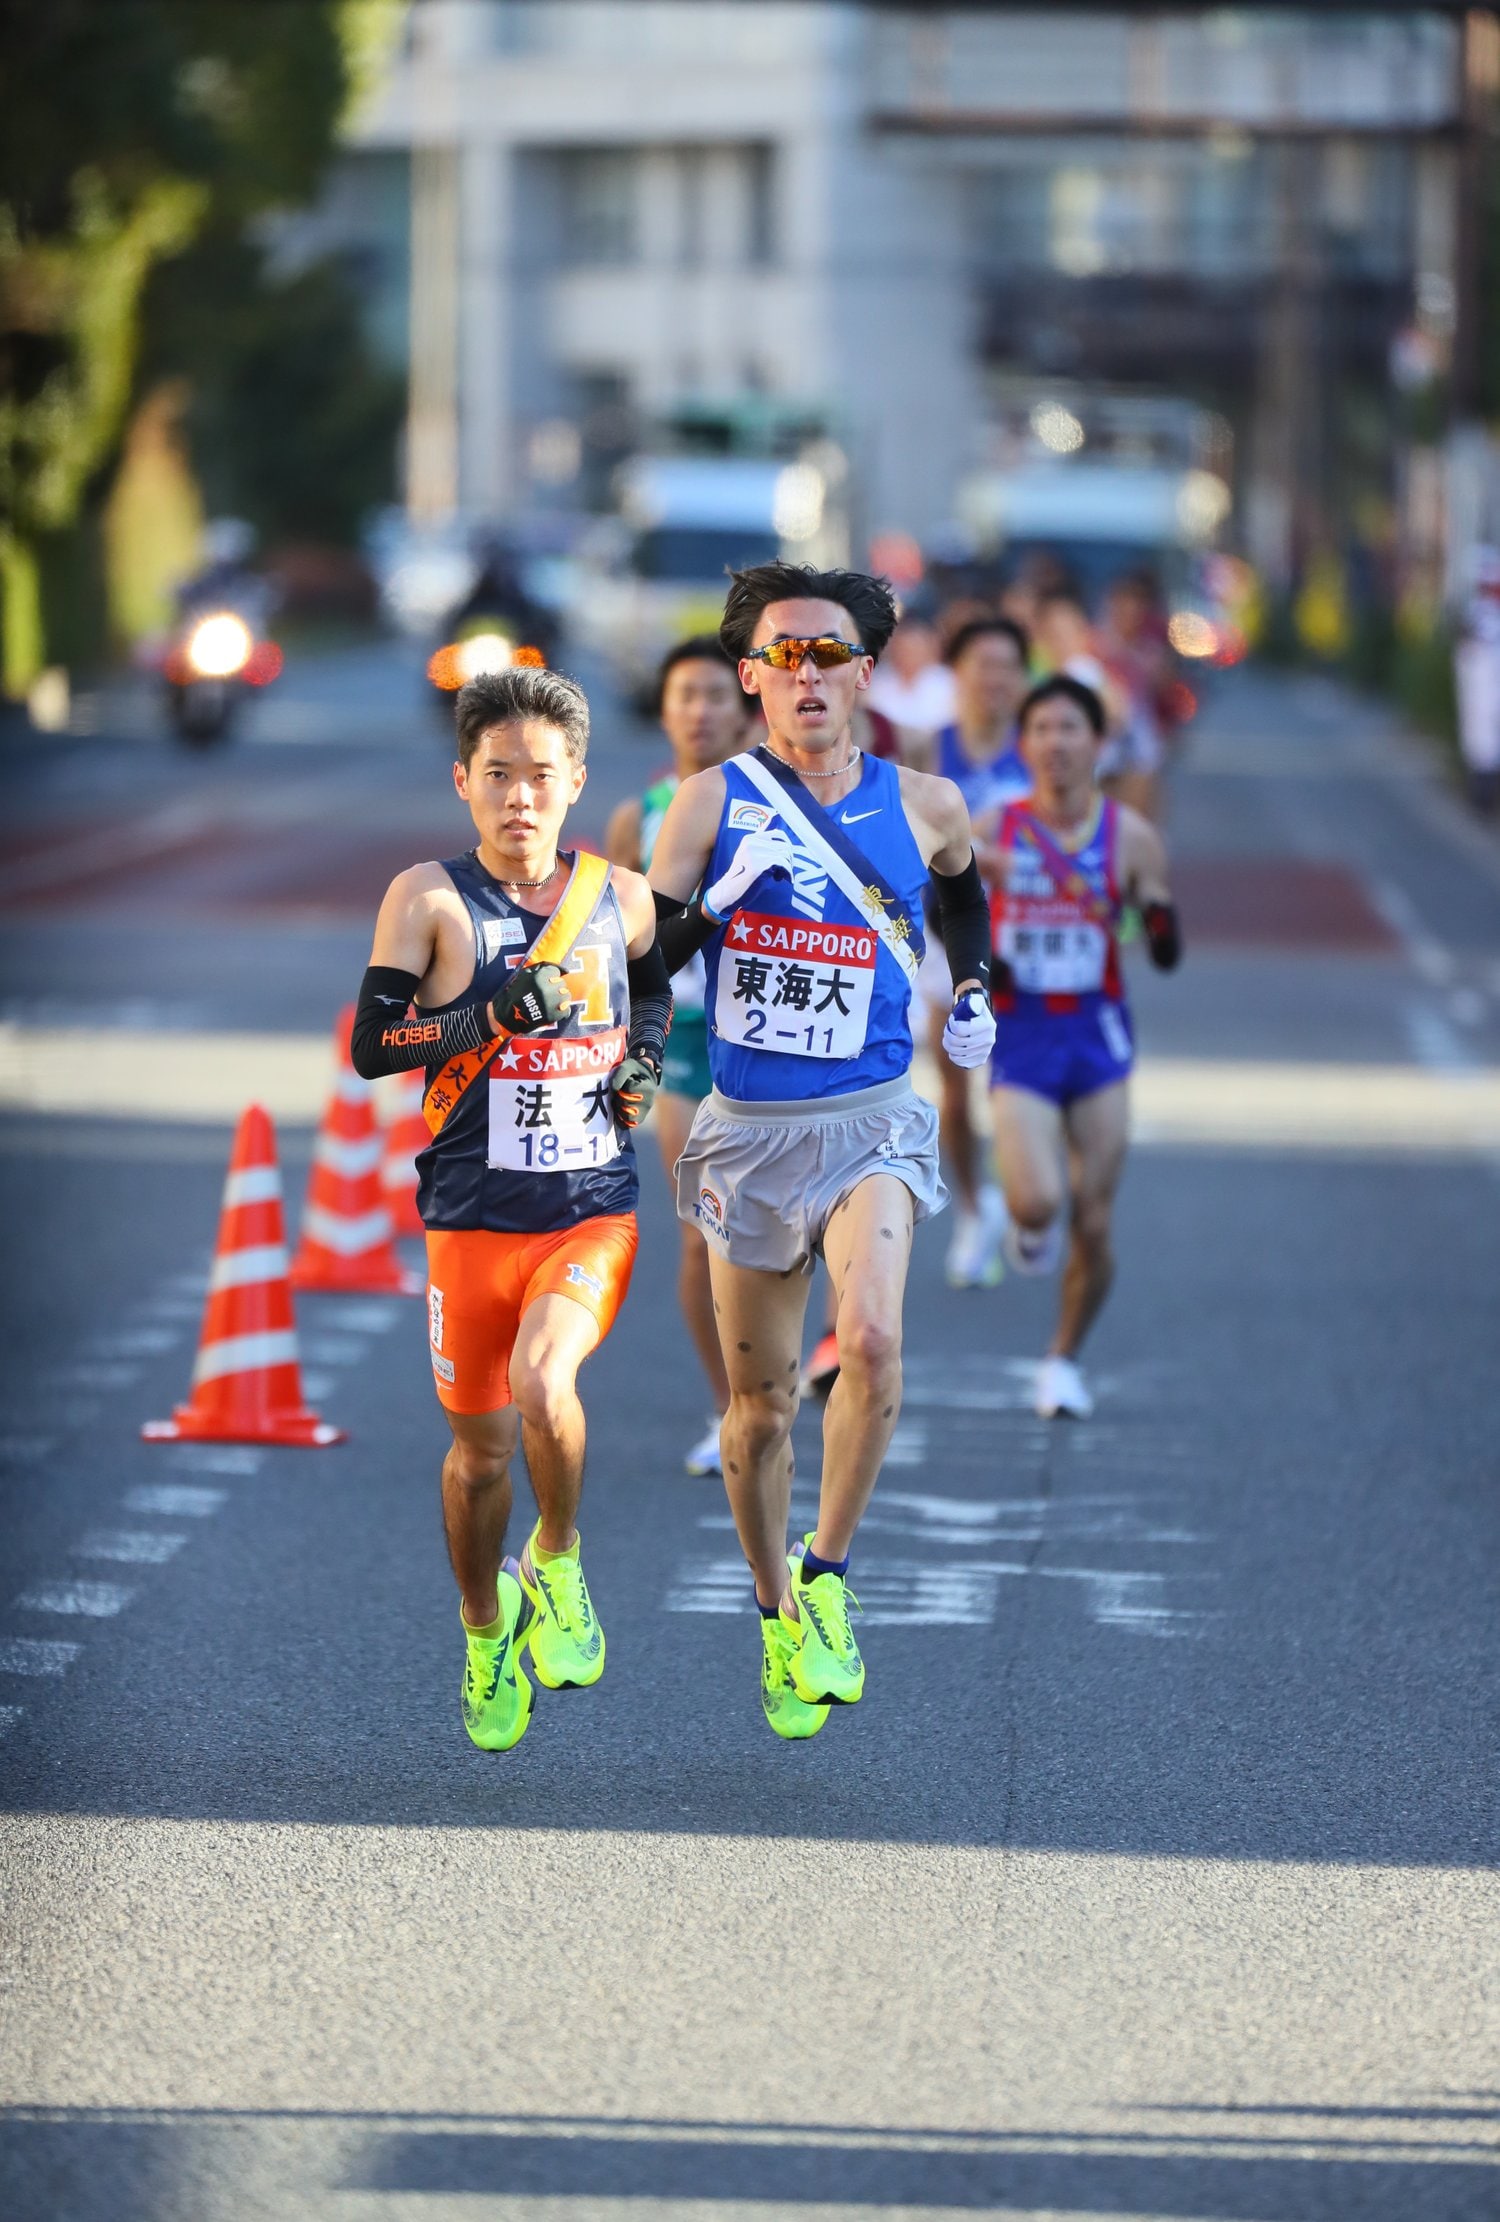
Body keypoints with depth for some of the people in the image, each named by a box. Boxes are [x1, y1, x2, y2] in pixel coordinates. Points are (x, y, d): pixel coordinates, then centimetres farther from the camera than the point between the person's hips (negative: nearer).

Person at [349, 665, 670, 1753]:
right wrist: (494, 1019, -21)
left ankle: (557, 1562, 2)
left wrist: (645, 1053, 5)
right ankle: (486, 1634, 35)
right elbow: (370, 1045, -10)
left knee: (542, 1383, -26)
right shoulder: (431, 898, -5)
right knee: (480, 1447, 9)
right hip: (475, 1218, 0)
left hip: (594, 1212, 0)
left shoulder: (621, 896, 4)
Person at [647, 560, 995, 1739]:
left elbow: (964, 889, 26)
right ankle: (777, 1617, 28)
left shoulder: (923, 806, 2)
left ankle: (826, 1575, -8)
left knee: (872, 1342, -25)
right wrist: (723, 894, -19)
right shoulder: (714, 802, -3)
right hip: (748, 1130, 0)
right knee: (761, 1399, 8)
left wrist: (975, 988, 18)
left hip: (870, 1122, 0)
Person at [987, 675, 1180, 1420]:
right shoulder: (992, 830, -3)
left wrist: (1162, 926, -21)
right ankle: (1024, 1221, 16)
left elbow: (1166, 956, 1)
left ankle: (1065, 1359, 26)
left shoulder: (1131, 836, -2)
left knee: (1093, 1227, 2)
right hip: (1019, 1036, -1)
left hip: (1098, 1036, 1)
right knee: (1039, 1201, -23)